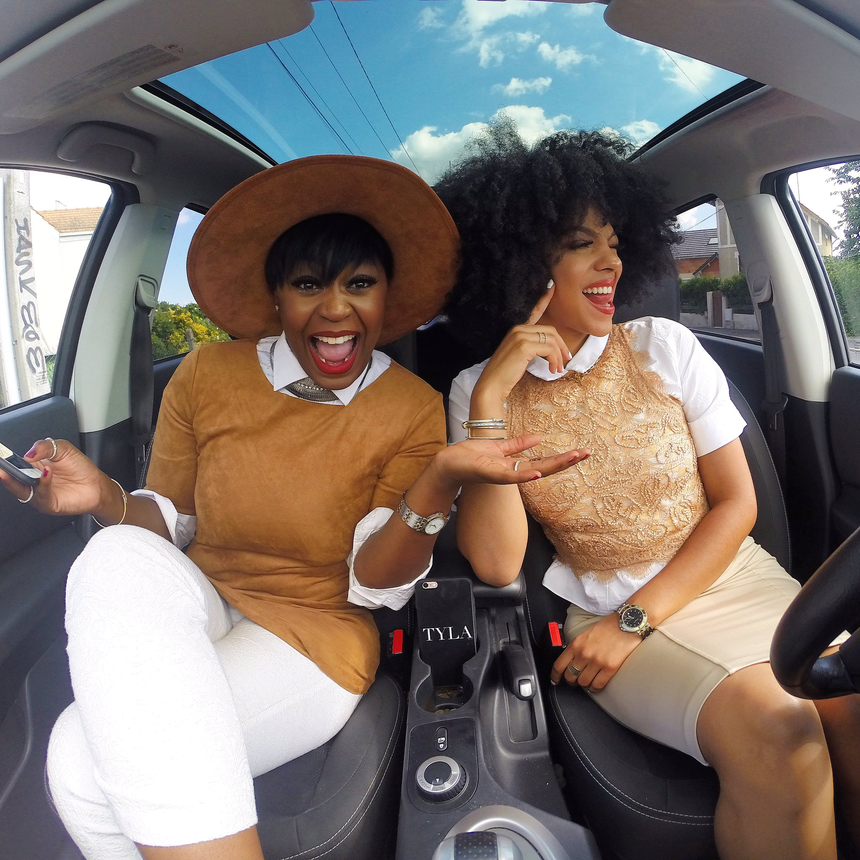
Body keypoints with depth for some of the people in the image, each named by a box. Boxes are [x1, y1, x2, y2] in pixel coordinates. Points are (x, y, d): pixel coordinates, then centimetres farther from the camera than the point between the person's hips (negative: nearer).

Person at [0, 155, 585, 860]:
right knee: (117, 560, -31)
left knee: (88, 764, -27)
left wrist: (439, 484, -26)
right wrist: (108, 499, -16)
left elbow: (373, 584, -8)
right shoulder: (207, 375, -2)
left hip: (315, 633, -4)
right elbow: (170, 524, 6)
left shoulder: (414, 411, -7)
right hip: (187, 610, 4)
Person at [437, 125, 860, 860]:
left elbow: (736, 504, 2)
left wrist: (637, 618, -9)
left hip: (729, 576, 3)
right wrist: (490, 401, -19)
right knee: (774, 732, -28)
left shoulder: (665, 346, 1)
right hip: (606, 610, -2)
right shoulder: (478, 392, -3)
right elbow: (497, 566, -12)